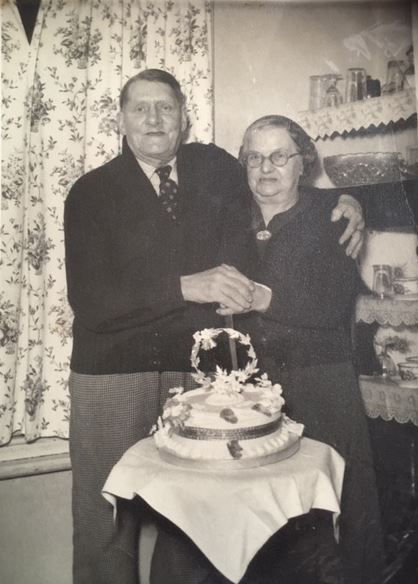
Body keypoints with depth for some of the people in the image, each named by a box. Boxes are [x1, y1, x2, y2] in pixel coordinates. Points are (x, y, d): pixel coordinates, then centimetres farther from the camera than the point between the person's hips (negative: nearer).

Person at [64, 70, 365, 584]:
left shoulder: (217, 168, 7)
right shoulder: (91, 192, -1)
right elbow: (88, 302, -12)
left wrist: (340, 204, 6)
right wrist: (187, 286, -21)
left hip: (198, 370, 2)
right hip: (112, 373, -1)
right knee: (105, 521, 7)